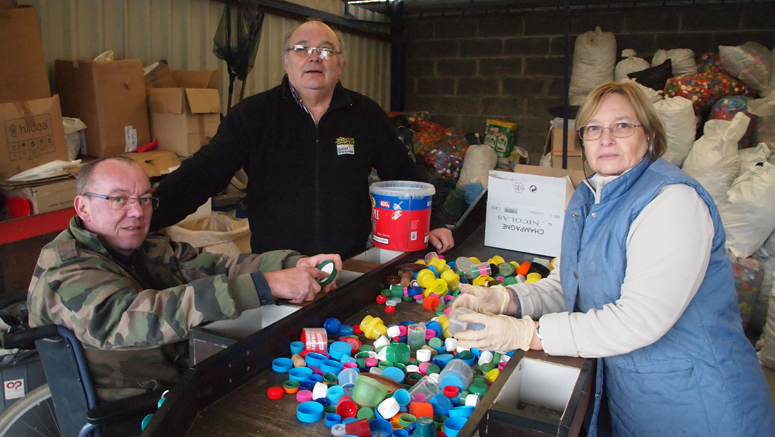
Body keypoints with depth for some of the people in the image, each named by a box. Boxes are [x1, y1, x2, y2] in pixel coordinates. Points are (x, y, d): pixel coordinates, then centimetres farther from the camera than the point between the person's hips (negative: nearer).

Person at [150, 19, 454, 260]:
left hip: (351, 265, 1)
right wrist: (145, 220, -20)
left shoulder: (366, 115, 5)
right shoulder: (252, 115, -1)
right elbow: (203, 173, -8)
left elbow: (402, 174, 14)